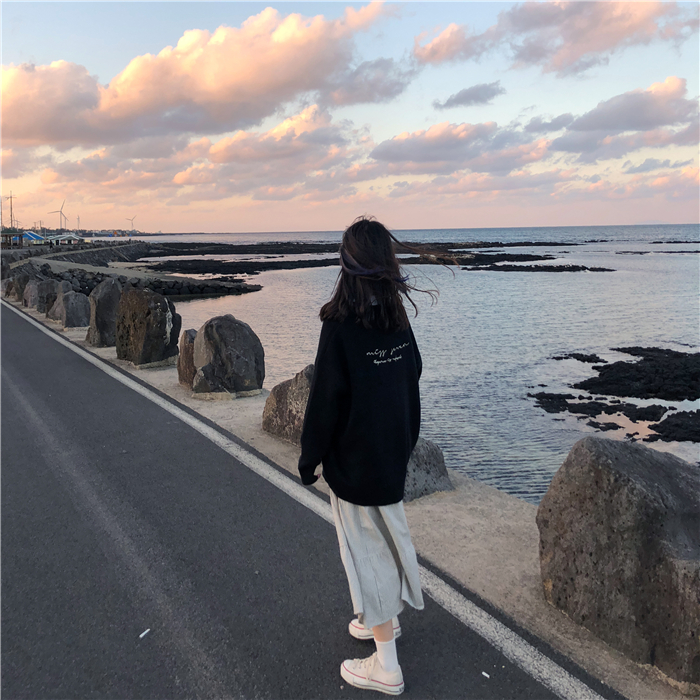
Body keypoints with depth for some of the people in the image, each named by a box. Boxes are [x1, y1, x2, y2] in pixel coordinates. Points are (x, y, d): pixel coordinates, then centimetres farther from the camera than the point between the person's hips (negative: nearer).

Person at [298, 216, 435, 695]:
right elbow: (412, 383, 7)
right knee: (389, 535, 23)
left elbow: (325, 400, -18)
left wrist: (309, 459, -6)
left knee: (367, 549, 5)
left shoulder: (341, 326, -22)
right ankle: (385, 618, 45)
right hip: (393, 453, 7)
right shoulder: (399, 320, -1)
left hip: (354, 461, -7)